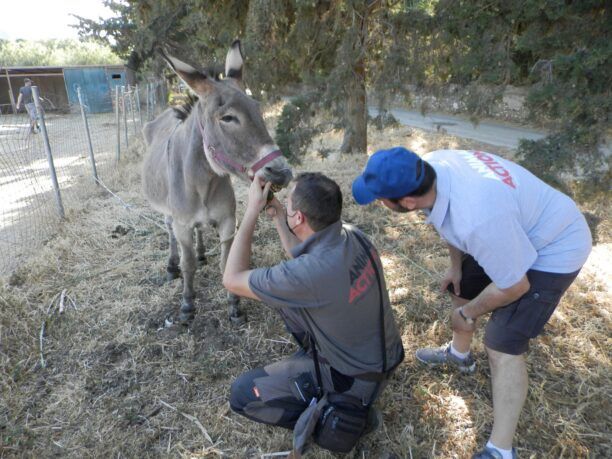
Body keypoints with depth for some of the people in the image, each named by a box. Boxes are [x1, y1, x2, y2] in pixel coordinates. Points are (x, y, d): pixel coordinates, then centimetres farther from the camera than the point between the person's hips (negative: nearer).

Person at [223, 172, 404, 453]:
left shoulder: (310, 273, -37)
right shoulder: (353, 236, -13)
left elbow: (232, 280, -21)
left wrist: (252, 211, -19)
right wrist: (277, 217, 4)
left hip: (357, 377, -7)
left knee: (242, 394, 1)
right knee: (286, 296, 12)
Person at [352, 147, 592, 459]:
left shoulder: (478, 220, -43)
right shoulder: (432, 166, -20)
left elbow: (514, 286, -27)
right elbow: (453, 218, 3)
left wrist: (467, 314, -10)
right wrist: (456, 265, 8)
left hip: (553, 249, -8)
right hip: (513, 231, 8)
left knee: (502, 346, -11)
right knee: (461, 288, 20)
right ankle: (459, 354, 48)